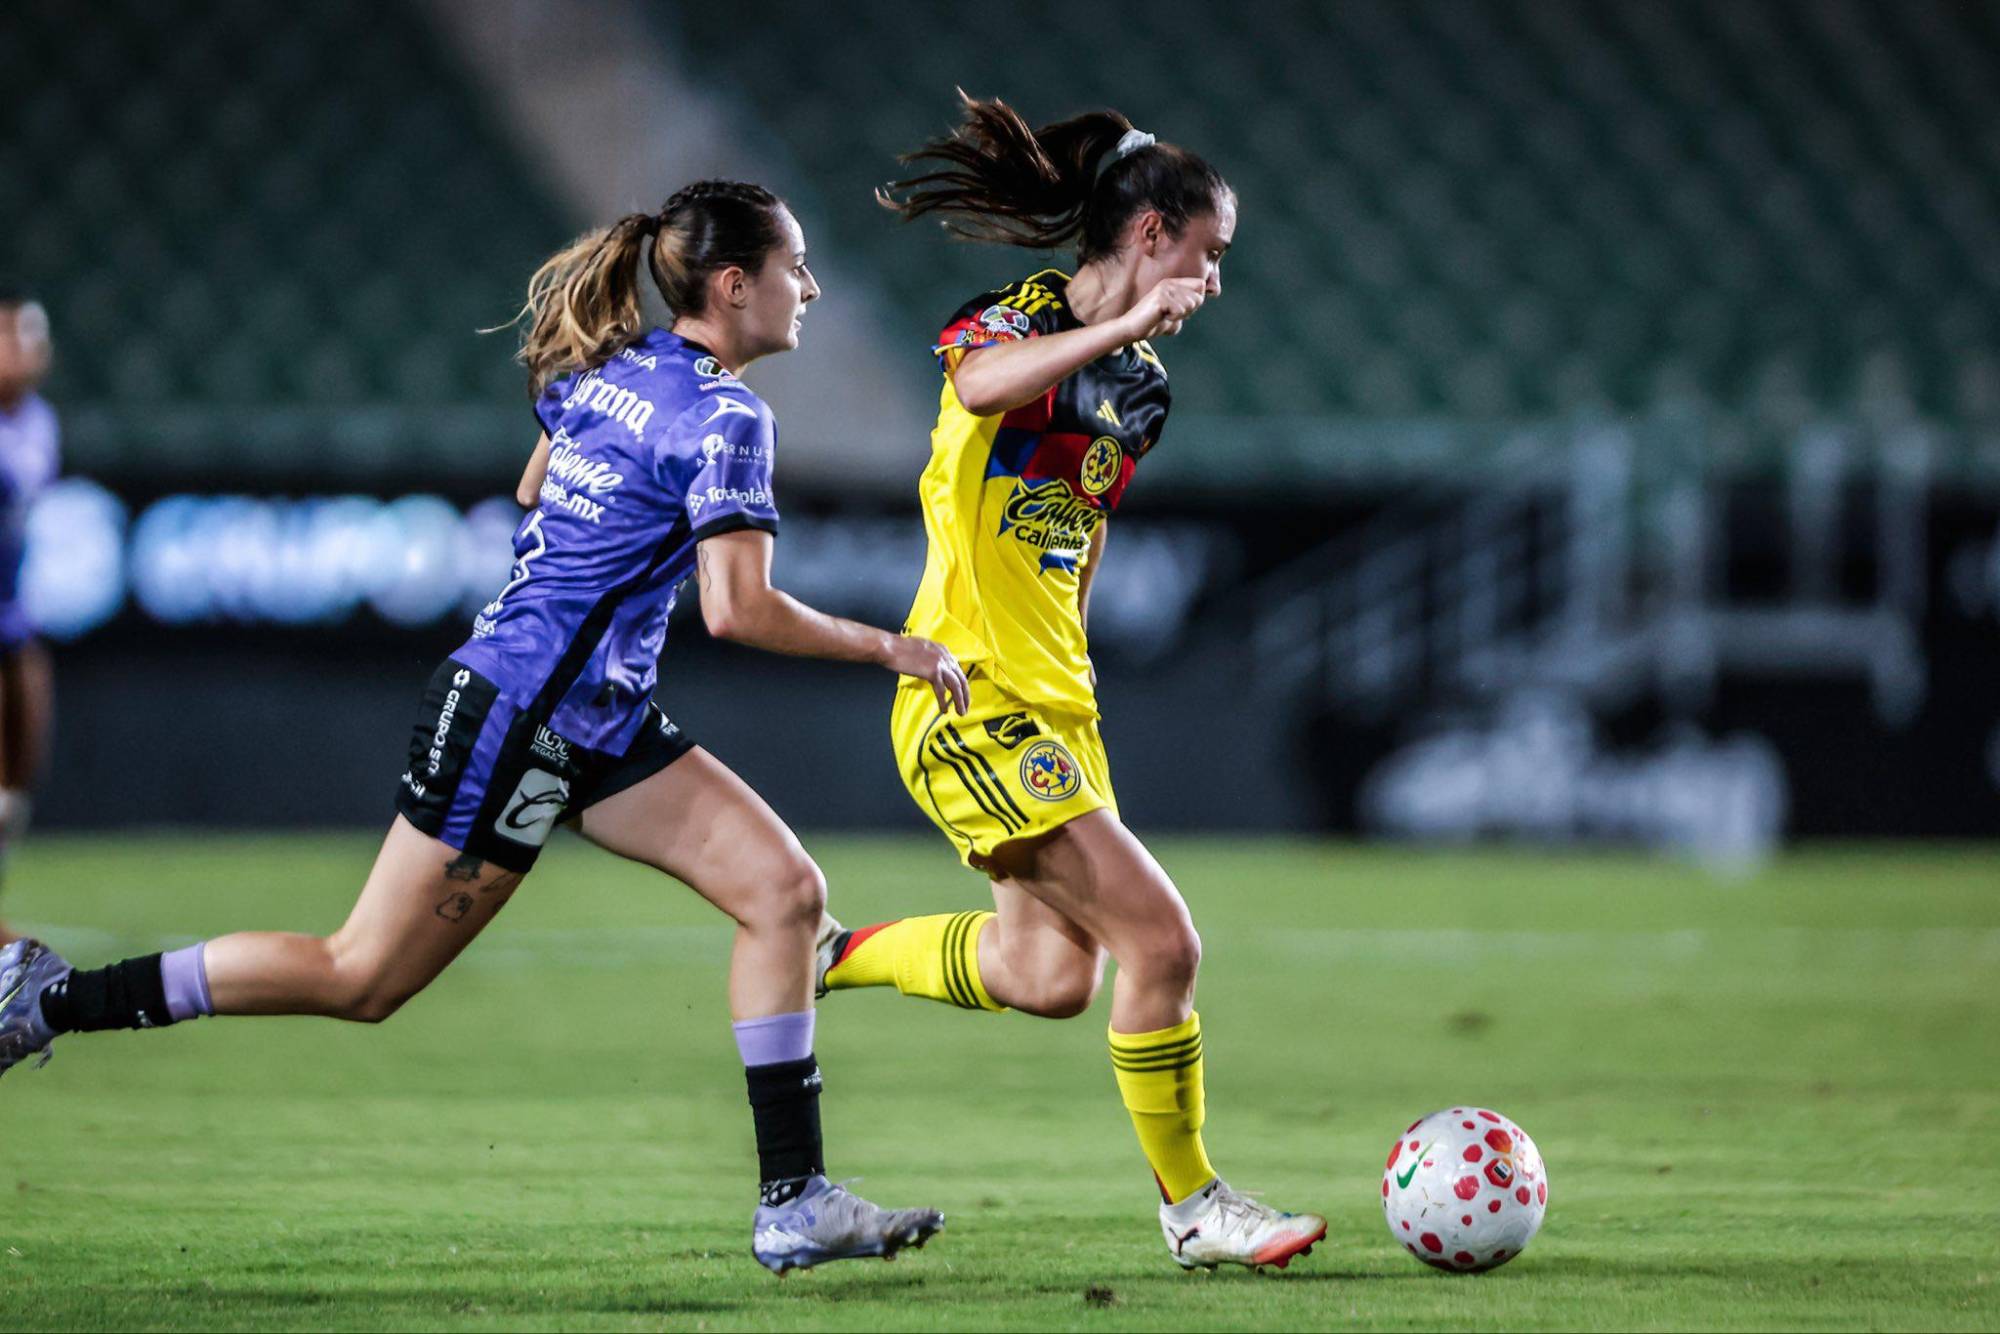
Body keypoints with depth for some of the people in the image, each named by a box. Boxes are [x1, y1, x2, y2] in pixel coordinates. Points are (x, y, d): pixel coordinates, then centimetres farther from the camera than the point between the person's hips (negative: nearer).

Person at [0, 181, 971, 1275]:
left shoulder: (606, 370, 10)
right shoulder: (726, 418, -16)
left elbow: (535, 487, 27)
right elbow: (738, 611, -23)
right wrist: (890, 649, -13)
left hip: (598, 724, 10)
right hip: (513, 719, -10)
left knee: (784, 888, -1)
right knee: (362, 978, -2)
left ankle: (794, 1202, -3)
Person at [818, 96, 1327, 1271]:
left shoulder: (1138, 381, 14)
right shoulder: (1021, 319, -11)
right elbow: (980, 387, -37)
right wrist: (1125, 325, -40)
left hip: (1054, 707, 9)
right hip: (973, 706, -9)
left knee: (1050, 977, 5)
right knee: (1162, 942, -12)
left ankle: (829, 956, 26)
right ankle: (1191, 1207, 1)